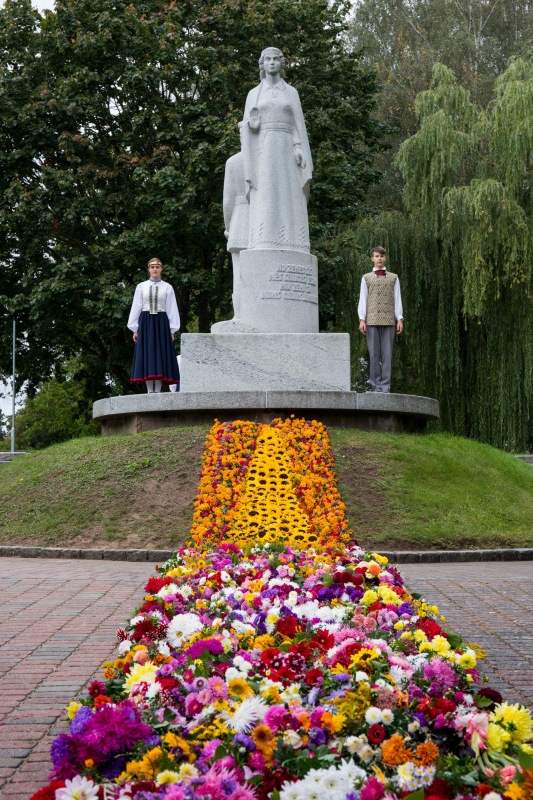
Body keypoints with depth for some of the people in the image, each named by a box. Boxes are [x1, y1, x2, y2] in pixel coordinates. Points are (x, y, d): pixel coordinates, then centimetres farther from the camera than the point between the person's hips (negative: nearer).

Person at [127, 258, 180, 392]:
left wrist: (172, 330, -1)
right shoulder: (141, 287, 8)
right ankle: (150, 391, -1)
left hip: (161, 324, -1)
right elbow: (136, 308, 8)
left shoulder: (167, 288, 6)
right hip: (145, 323, 1)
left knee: (160, 355, -3)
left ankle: (157, 391, -3)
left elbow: (171, 309, 5)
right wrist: (135, 329, 3)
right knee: (147, 355, -3)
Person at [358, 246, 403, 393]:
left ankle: (385, 387, -4)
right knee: (374, 355, -3)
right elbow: (362, 299, 9)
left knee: (387, 355, -4)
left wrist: (400, 319, 0)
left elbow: (397, 299, 11)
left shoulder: (393, 278, 16)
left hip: (388, 320, 0)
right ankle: (376, 387, -2)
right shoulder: (366, 278, 16)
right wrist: (362, 320, -2)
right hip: (372, 320, 0)